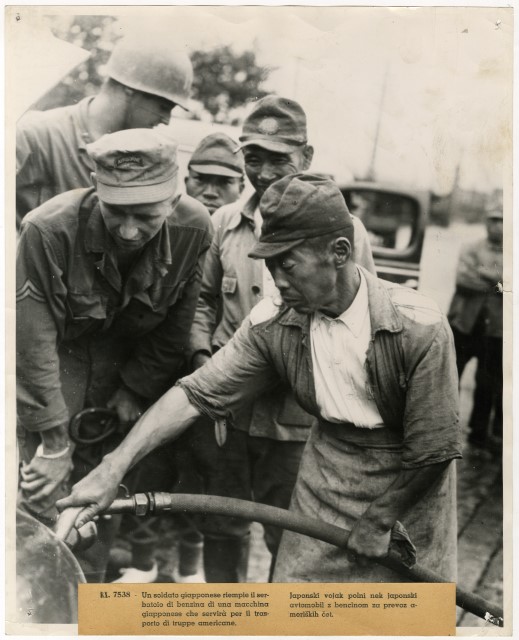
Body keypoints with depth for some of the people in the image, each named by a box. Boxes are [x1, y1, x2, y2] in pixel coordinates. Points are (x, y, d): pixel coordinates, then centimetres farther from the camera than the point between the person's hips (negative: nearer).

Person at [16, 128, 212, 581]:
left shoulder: (194, 229, -21)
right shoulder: (48, 229, -30)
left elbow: (175, 328, -7)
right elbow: (34, 340, -24)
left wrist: (136, 390, -2)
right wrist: (54, 439, -21)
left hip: (123, 367, 3)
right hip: (55, 361, -2)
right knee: (45, 496, -5)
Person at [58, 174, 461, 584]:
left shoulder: (419, 328, -26)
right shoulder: (273, 326, -15)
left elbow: (434, 448, -19)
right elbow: (196, 394, -16)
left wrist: (380, 521, -10)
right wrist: (113, 469, -23)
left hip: (408, 485, -2)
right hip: (329, 465, 3)